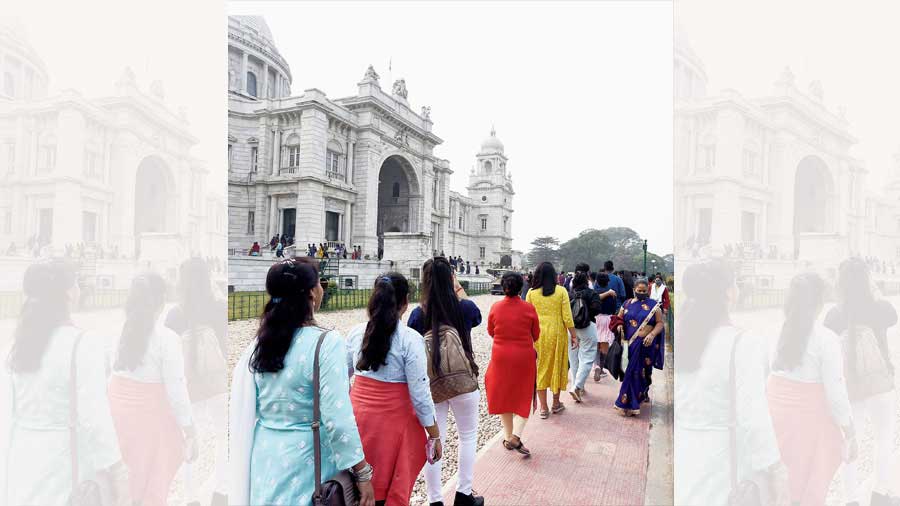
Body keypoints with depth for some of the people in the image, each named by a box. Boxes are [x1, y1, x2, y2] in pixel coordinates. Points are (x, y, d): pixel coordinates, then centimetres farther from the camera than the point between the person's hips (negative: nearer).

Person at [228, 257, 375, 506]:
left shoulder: (259, 343, -1)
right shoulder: (326, 342, -19)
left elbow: (240, 411, 4)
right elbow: (338, 418, -22)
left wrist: (240, 464, 16)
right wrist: (363, 474, -14)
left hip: (263, 459, 6)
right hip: (305, 462, -5)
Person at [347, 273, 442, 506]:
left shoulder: (356, 332, -3)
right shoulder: (410, 339, -16)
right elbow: (420, 395, -14)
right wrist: (435, 436, -3)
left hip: (358, 414, 4)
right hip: (392, 418, -4)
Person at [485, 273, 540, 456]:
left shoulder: (495, 308, -7)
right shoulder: (529, 309, -11)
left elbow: (490, 332, 6)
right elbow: (536, 335, 1)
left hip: (501, 356, 2)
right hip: (524, 358, -1)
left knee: (504, 395, 16)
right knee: (523, 396, 11)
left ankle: (508, 437, 24)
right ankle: (516, 436, -4)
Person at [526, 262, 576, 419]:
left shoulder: (531, 292, -4)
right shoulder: (561, 291, -6)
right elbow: (567, 316, -6)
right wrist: (573, 335, 3)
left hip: (538, 334, 1)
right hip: (557, 334, 0)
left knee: (540, 368, 10)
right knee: (557, 366, 15)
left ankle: (543, 407, 14)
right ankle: (556, 404, 28)